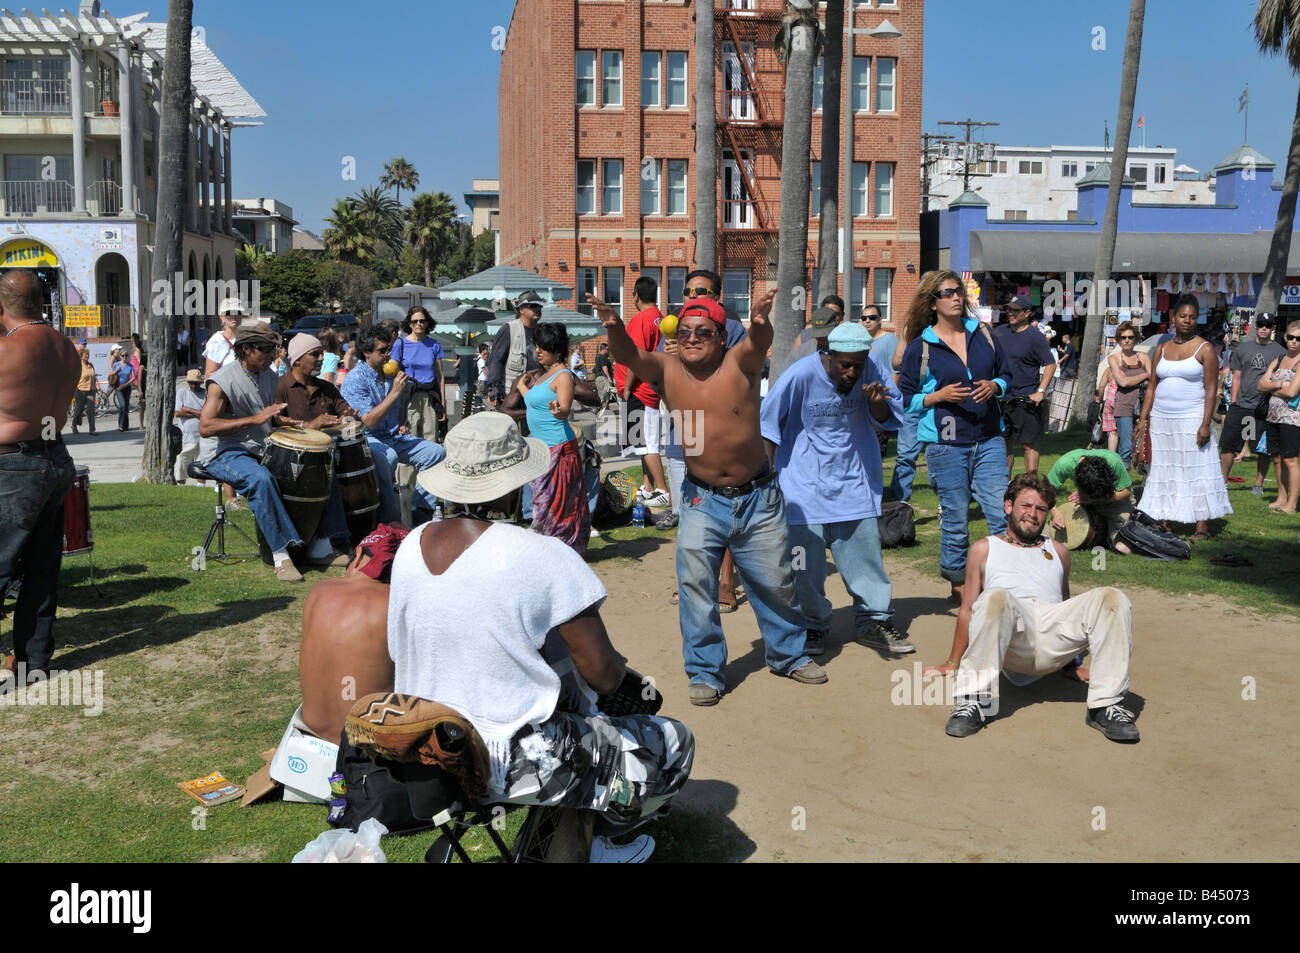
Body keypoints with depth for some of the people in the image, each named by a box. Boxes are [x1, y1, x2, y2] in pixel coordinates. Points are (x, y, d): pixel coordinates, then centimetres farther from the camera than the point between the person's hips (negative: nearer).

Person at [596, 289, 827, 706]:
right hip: (702, 499, 1)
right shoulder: (667, 369, -7)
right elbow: (628, 355, -24)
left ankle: (788, 655, 36)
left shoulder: (739, 362, -13)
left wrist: (759, 321, -57)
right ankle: (705, 673, 13)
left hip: (758, 497, 0)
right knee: (694, 583, -3)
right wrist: (614, 327, -46)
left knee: (777, 583, 13)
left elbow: (759, 342, -33)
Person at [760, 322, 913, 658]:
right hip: (806, 484, -3)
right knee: (807, 559, -1)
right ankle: (813, 627, 17)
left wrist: (878, 403, -16)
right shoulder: (801, 375, -15)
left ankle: (874, 622, 20)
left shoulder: (873, 370, -5)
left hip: (854, 482, 3)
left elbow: (888, 420, 7)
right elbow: (767, 426, -5)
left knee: (866, 551, 4)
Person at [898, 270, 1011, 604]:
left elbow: (1005, 373, 20)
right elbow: (905, 398, 1)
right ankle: (958, 583, 22)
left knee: (1002, 514, -4)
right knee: (955, 519, 5)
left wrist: (994, 386, -2)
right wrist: (939, 396, -14)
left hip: (989, 440, 3)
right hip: (946, 444, -3)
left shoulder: (982, 334, 9)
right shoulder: (920, 347, 0)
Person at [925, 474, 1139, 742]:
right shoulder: (984, 549, 24)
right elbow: (968, 609, 20)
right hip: (1011, 642, -3)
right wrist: (952, 664, 15)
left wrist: (1072, 665, 35)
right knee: (996, 597, -37)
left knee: (1112, 598, -23)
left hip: (1053, 643, 3)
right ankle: (974, 702, -38)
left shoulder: (1058, 552, 32)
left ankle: (1106, 705, -26)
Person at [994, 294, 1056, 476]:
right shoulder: (1001, 331, 10)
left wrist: (1040, 392, -17)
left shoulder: (1035, 337, -7)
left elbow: (1050, 365, -10)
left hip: (1026, 400, -6)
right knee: (1006, 443, 13)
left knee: (1029, 444, -3)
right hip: (1003, 398, 6)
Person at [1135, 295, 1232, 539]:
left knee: (1195, 469, -5)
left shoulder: (1204, 349, -1)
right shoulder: (1162, 349, 12)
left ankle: (1202, 525, -1)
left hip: (1191, 419, -5)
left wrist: (1205, 423, -14)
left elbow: (1211, 389, -6)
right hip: (1160, 419, 5)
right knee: (1162, 470, 6)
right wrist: (1144, 418, 6)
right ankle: (1164, 522, 13)